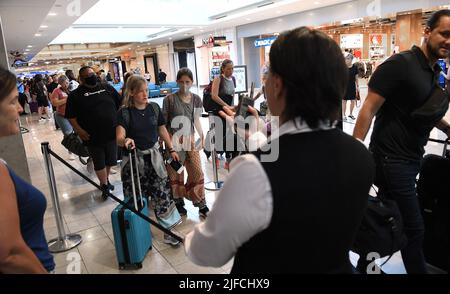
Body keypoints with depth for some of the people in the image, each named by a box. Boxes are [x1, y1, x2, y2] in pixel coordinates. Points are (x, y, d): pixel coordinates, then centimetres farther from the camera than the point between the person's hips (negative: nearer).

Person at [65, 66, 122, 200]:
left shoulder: (107, 88, 5)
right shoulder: (75, 95, -3)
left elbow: (120, 105, 11)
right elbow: (71, 116, -5)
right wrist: (79, 131, -15)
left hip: (112, 133, 3)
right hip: (92, 137, -3)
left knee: (111, 161, 16)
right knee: (99, 164, 7)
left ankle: (106, 180, 40)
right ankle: (105, 186, 25)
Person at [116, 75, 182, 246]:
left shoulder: (154, 108, 3)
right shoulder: (124, 113, -8)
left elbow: (162, 130, 13)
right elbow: (119, 137, -18)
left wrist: (171, 149, 14)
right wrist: (125, 140, -40)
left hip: (153, 156, 3)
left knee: (163, 193, 1)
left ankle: (169, 230, 13)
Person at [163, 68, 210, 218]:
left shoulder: (196, 99, 1)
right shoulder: (170, 99, -9)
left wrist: (202, 136, 1)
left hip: (190, 139, 3)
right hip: (173, 140, -2)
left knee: (197, 172, -1)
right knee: (175, 173, 6)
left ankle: (201, 205, 12)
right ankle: (178, 202, 26)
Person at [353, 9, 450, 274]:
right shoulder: (400, 64, -14)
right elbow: (369, 110, -18)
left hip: (412, 159, 8)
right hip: (392, 160, -8)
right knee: (413, 230, 1)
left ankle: (364, 266, 35)